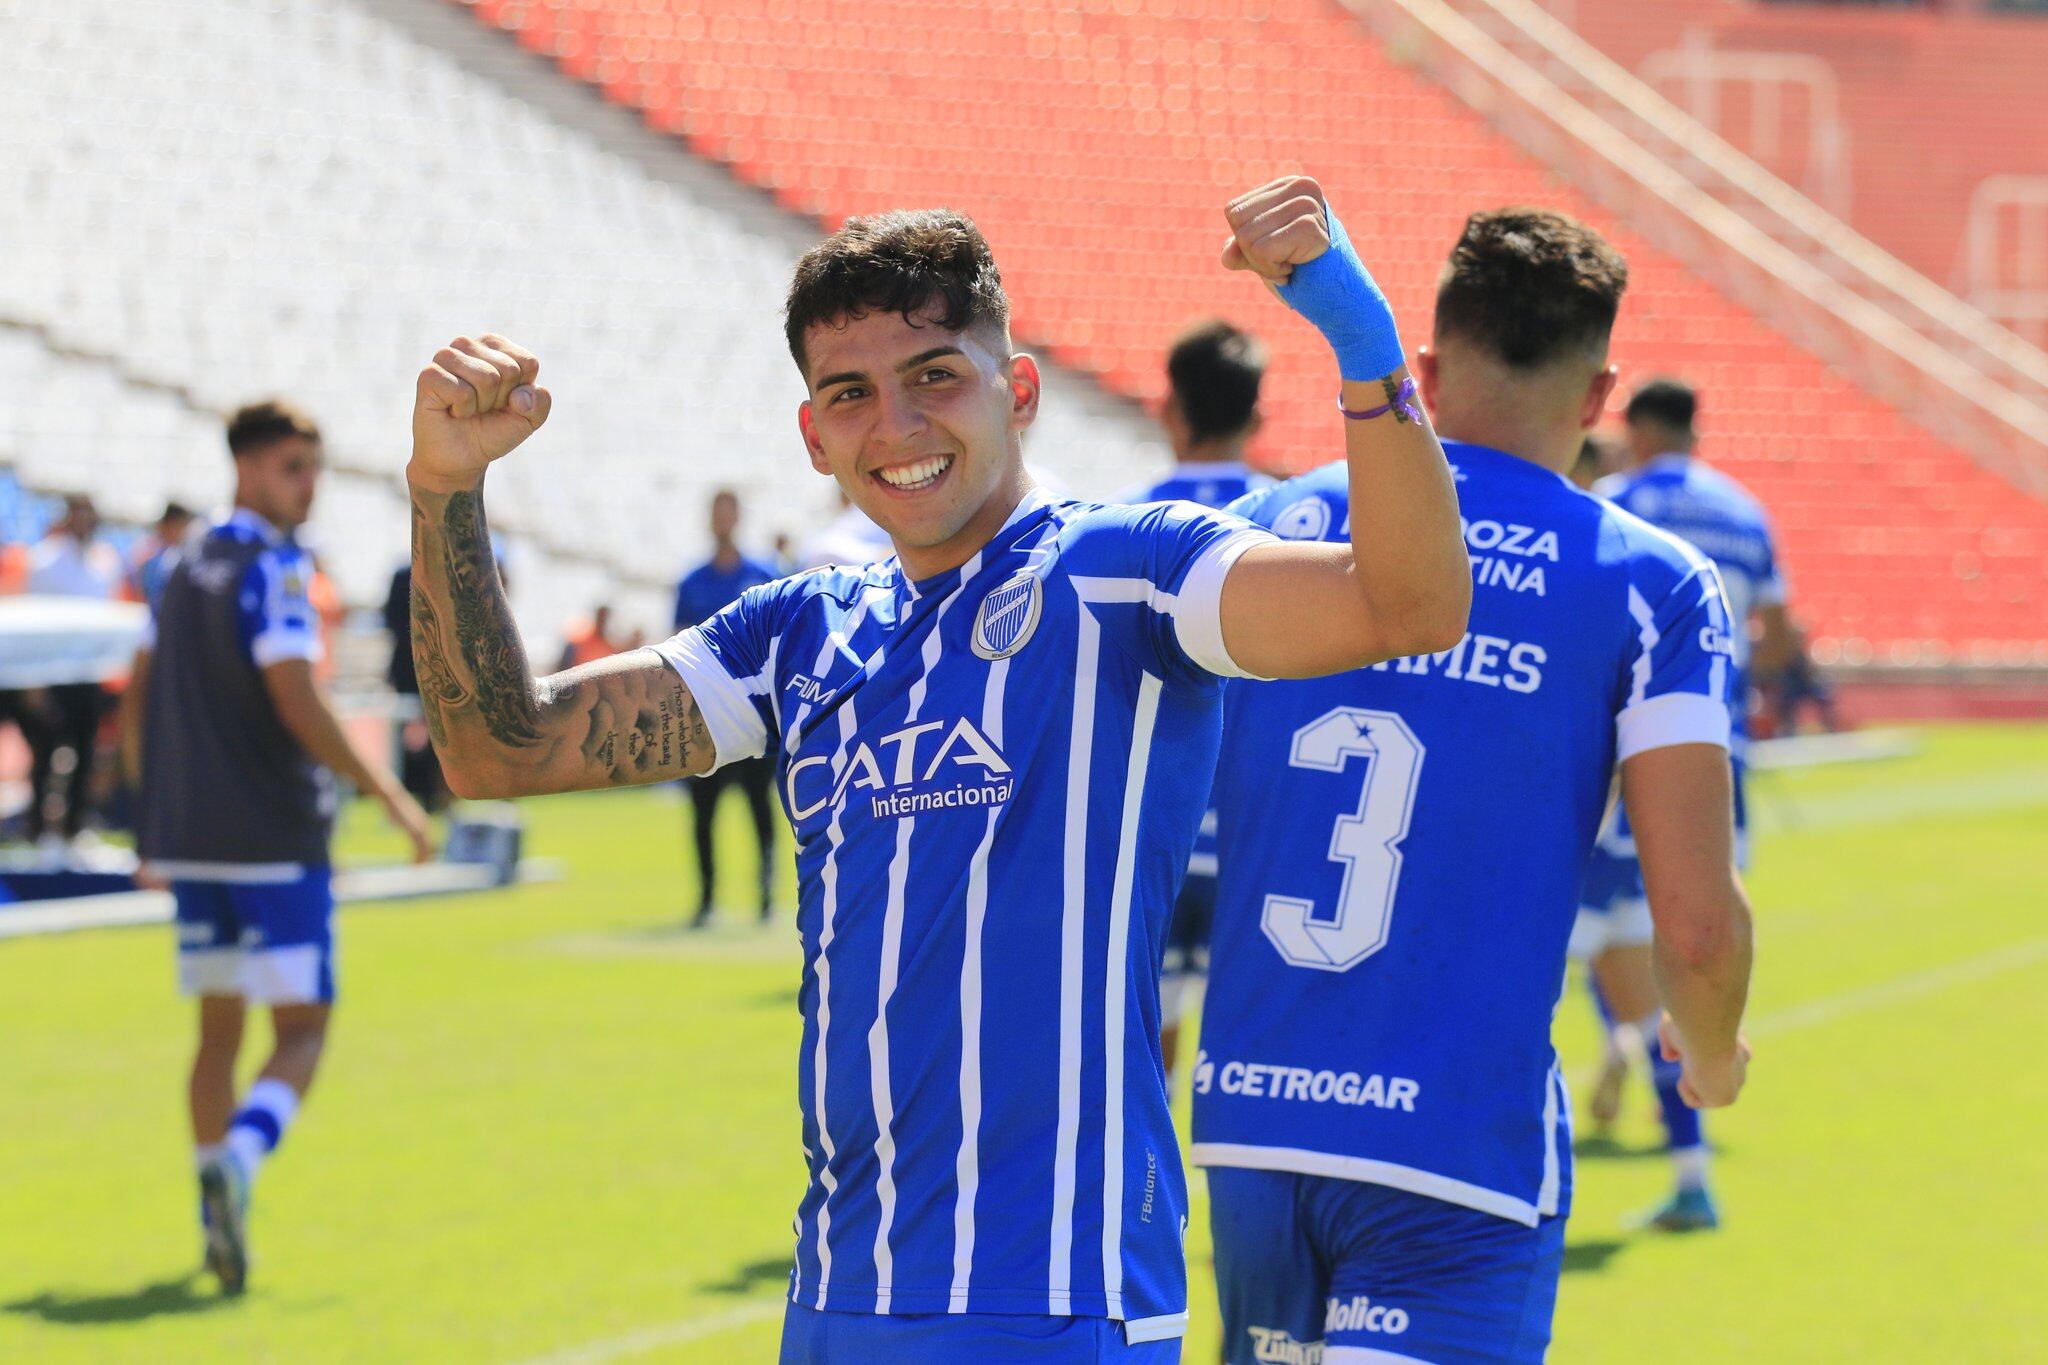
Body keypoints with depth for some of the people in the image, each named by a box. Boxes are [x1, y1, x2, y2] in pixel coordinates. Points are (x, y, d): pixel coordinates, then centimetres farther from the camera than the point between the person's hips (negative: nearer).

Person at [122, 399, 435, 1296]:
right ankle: (238, 1158, -28)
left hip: (188, 839, 7)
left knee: (218, 1025, 15)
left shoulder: (184, 573, 13)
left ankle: (217, 1220, 15)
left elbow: (137, 705, 17)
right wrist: (390, 796, -14)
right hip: (274, 839, -7)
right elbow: (297, 706, -20)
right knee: (302, 1028, -4)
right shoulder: (274, 570, -12)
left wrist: (156, 818, 25)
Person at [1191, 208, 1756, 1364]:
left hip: (1247, 1116, 5)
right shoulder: (1651, 588, -2)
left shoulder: (1273, 527, 7)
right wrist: (1713, 1057, 14)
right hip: (1461, 1142, -4)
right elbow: (1699, 929, -8)